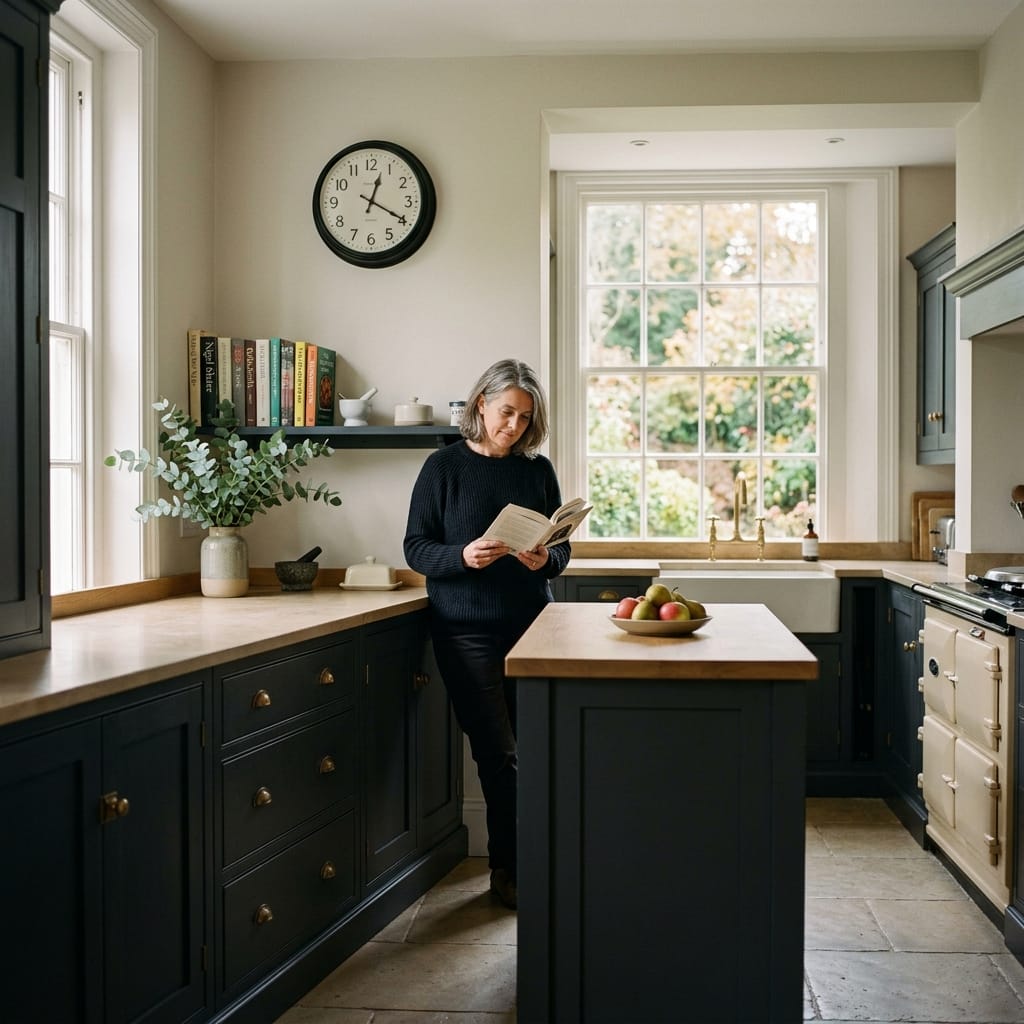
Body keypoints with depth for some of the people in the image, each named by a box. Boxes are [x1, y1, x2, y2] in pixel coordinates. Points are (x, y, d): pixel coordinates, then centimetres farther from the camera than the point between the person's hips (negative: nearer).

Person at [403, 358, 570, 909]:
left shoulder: (537, 470, 6)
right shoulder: (444, 467, -3)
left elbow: (562, 550, 9)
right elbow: (416, 548, -4)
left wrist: (545, 559, -14)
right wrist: (463, 555, -23)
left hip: (530, 626, 3)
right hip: (467, 632, -3)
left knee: (516, 751, 7)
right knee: (500, 752, -3)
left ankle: (509, 869, 25)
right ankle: (511, 870, 13)